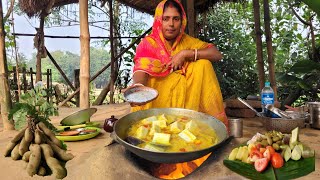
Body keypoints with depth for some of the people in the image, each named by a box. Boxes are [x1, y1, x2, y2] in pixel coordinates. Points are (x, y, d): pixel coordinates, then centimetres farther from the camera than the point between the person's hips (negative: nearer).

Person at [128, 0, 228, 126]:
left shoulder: (186, 41, 5)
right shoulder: (148, 43, -7)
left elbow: (217, 54, -5)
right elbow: (142, 70, -25)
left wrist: (185, 53, -18)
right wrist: (137, 86, -49)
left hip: (182, 94, 4)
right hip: (156, 99, -4)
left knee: (202, 64, -15)